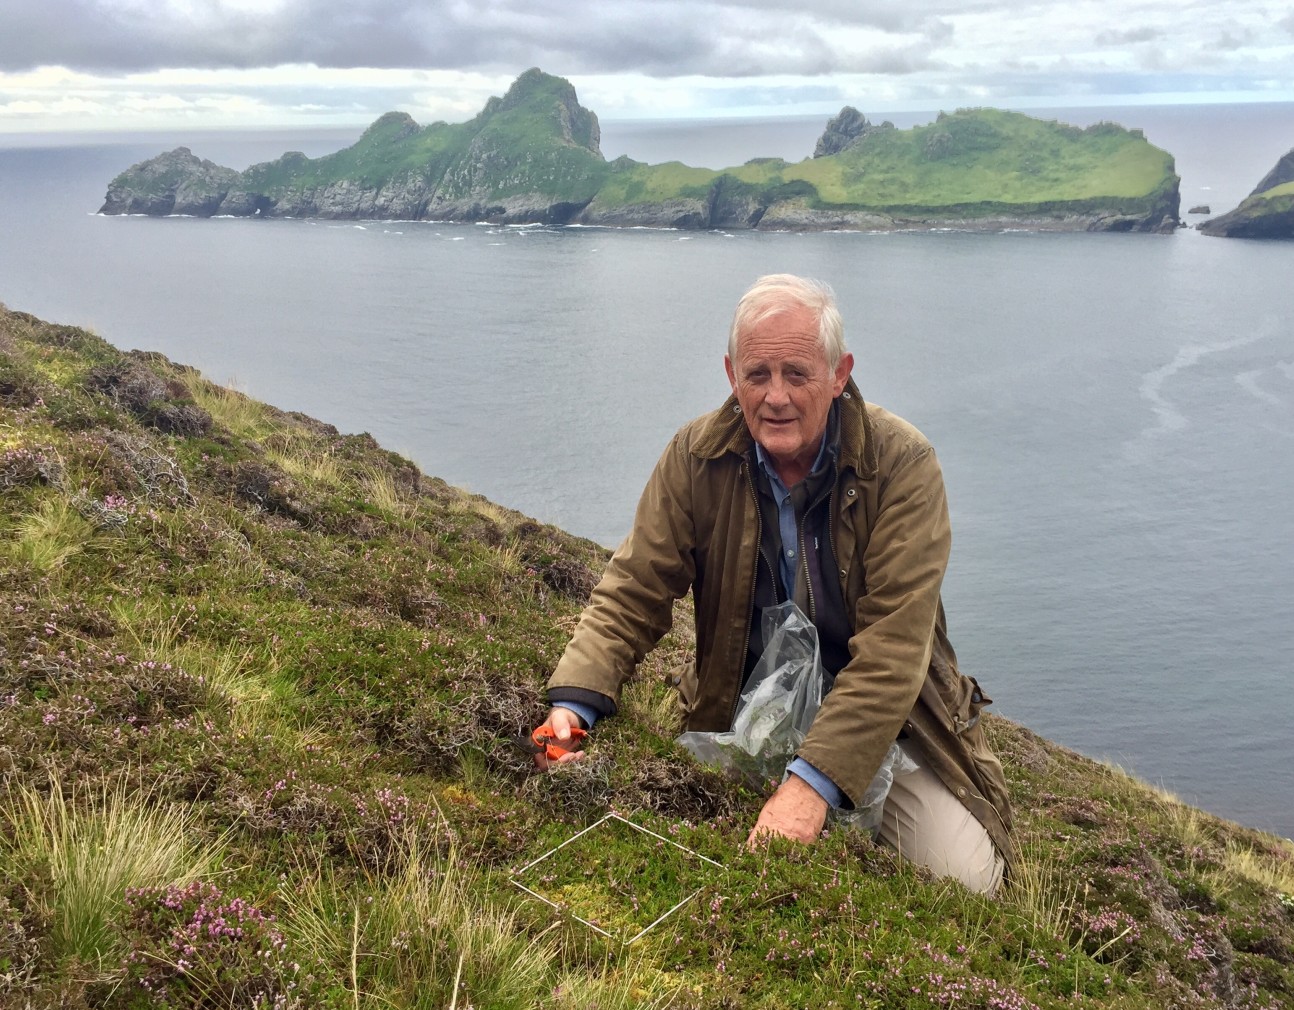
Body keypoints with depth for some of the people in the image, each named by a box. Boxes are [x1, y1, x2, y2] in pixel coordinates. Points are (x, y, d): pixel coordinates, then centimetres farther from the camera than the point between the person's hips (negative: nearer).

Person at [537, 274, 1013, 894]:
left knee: (966, 880, -17)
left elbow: (894, 645, -24)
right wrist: (572, 703, -26)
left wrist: (813, 782, -35)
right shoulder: (697, 457, -8)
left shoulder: (901, 462, -18)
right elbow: (632, 594, -7)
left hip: (885, 720, -1)